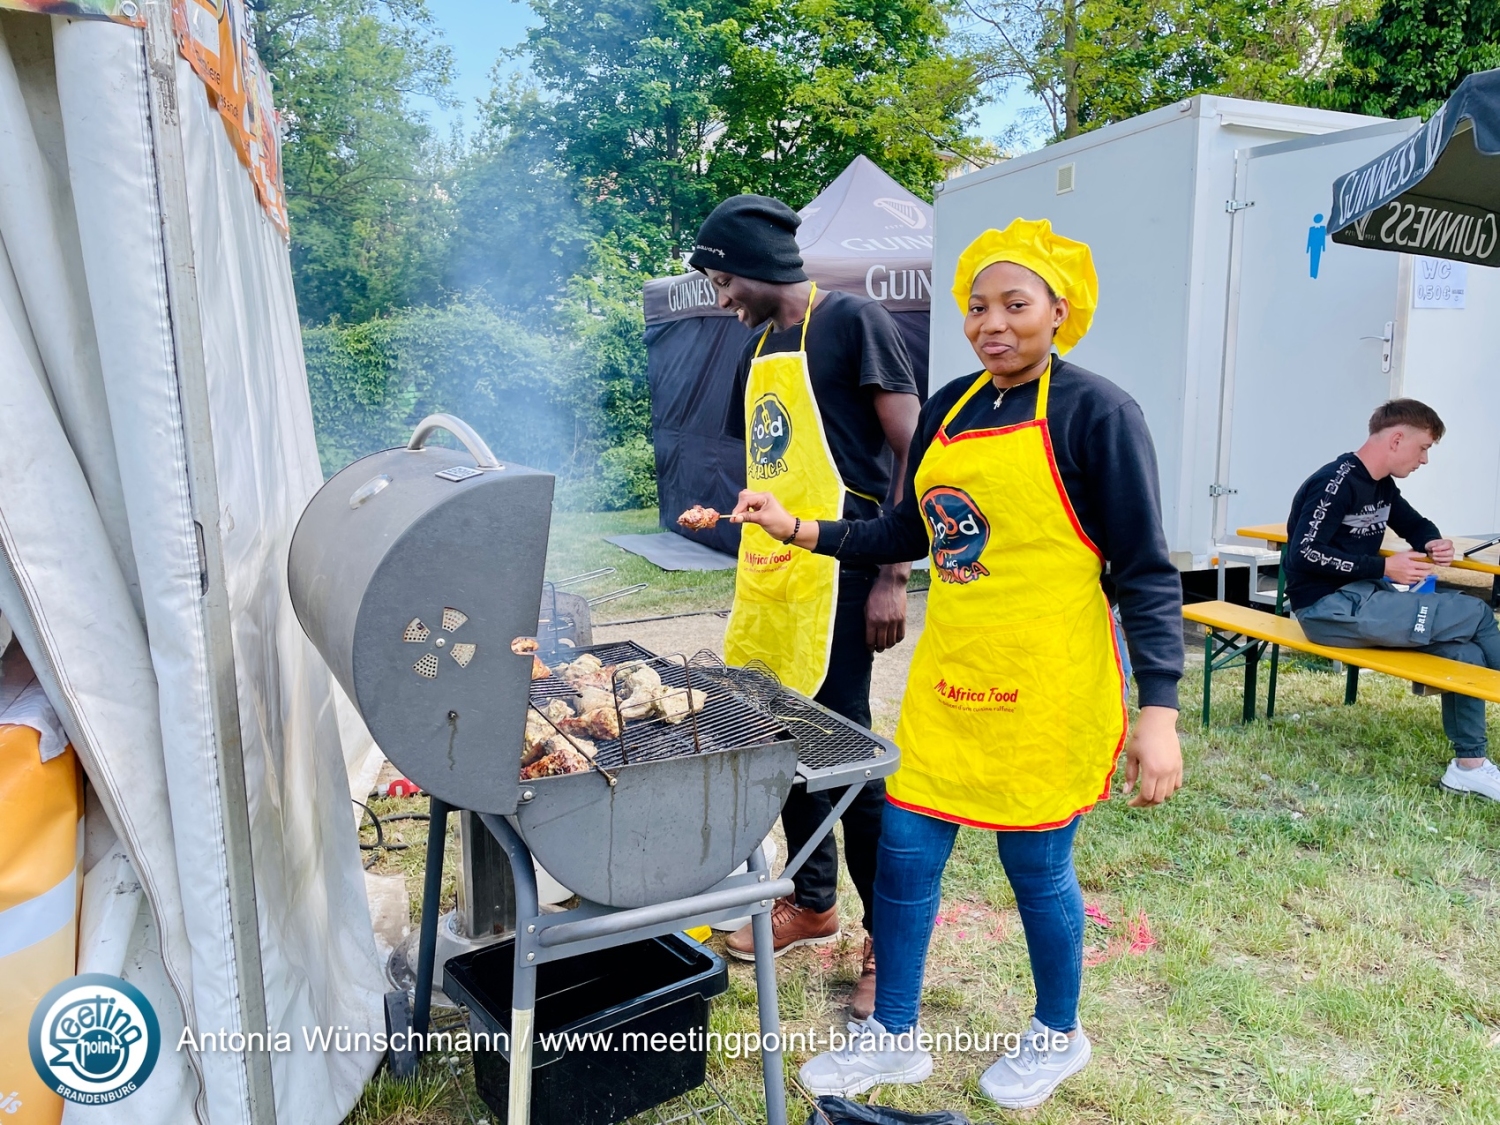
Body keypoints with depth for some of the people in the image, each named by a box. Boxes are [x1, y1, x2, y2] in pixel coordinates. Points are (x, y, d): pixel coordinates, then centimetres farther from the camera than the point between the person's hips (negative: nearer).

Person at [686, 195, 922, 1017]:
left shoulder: (853, 322, -6)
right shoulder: (758, 351, 18)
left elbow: (913, 451, -11)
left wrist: (892, 577, -16)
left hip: (834, 575, -8)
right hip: (767, 578, 8)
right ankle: (811, 901, 30)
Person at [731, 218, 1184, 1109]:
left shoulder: (1097, 412, -10)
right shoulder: (949, 408, 8)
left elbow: (1147, 573, -10)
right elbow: (909, 535, 14)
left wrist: (1159, 712, -16)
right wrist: (800, 529, 3)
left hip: (1047, 686, -5)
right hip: (948, 675, 6)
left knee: (1037, 866, 10)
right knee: (905, 850, 9)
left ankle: (1058, 1037, 39)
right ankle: (894, 1036, 32)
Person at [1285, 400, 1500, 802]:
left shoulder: (1382, 486, 13)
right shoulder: (1336, 483, -15)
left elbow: (1416, 524, 30)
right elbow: (1303, 555, -22)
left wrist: (1433, 543, 5)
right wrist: (1384, 567, -19)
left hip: (1363, 598, 9)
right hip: (1329, 609, -9)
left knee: (1465, 647, -10)